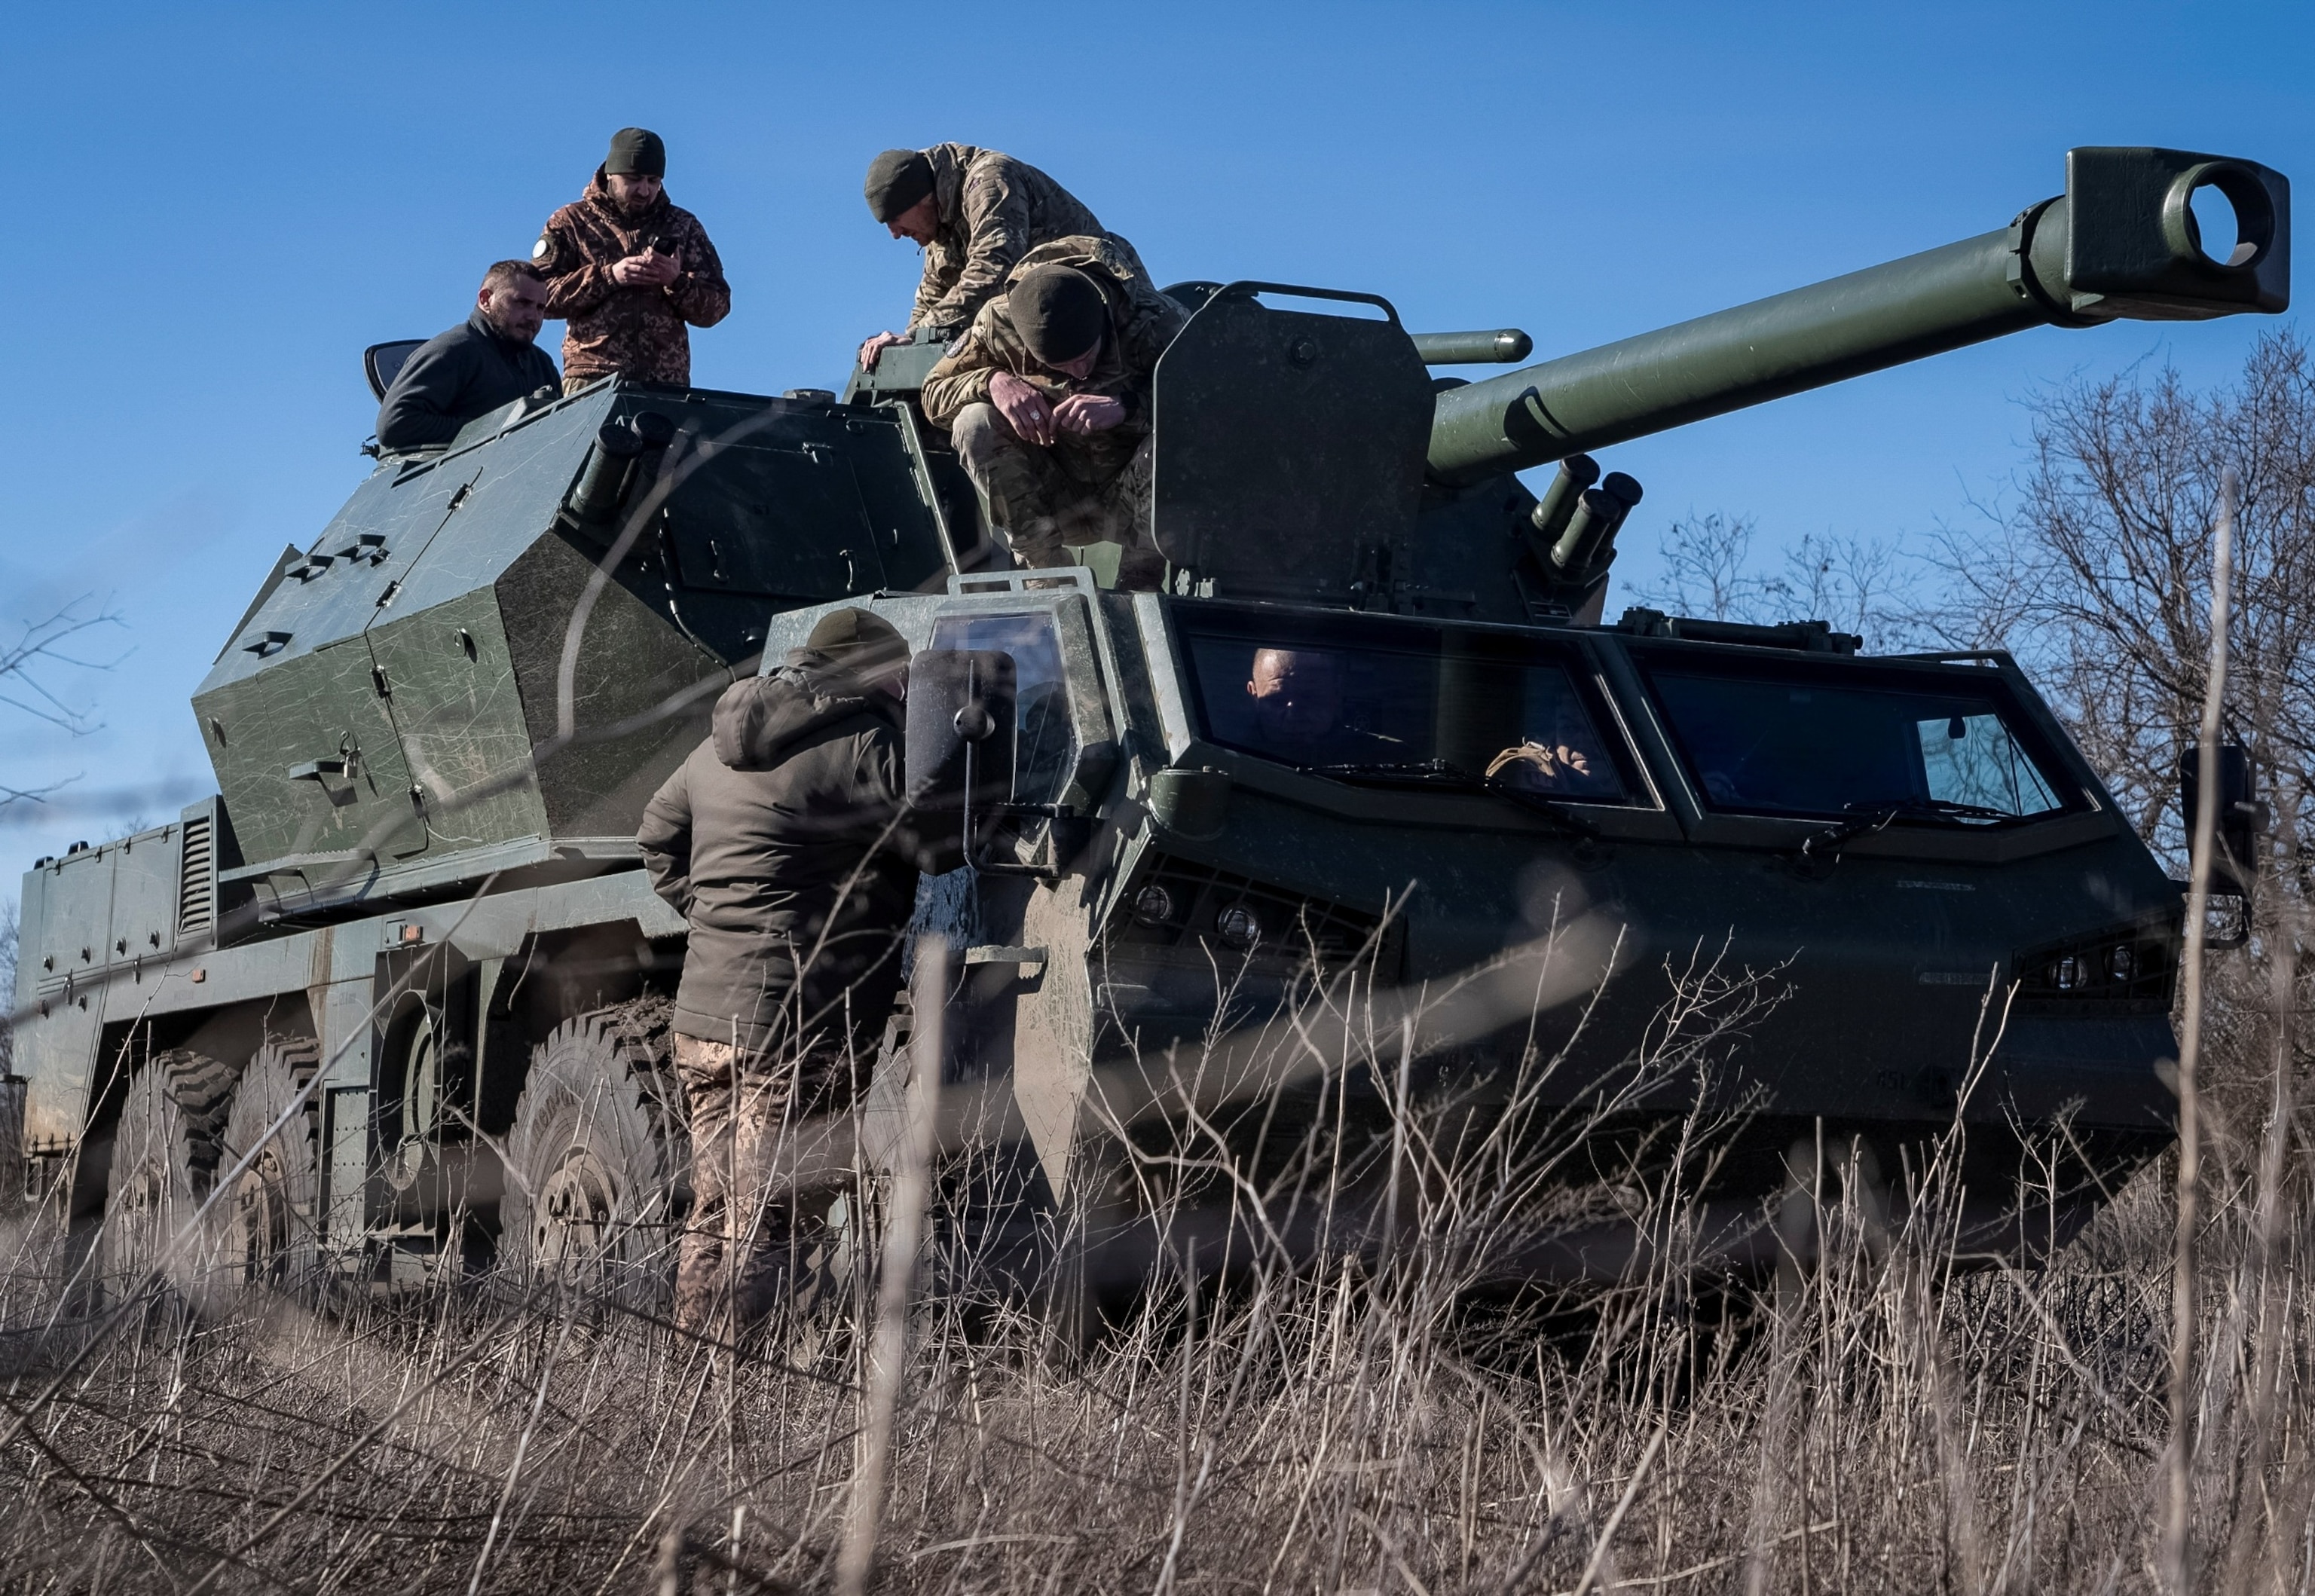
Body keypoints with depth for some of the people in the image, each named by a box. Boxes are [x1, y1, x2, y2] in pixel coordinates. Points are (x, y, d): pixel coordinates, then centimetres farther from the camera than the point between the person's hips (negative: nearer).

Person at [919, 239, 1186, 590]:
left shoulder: (1153, 322, -22)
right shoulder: (1000, 323, -15)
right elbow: (933, 394, -7)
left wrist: (1127, 406, -42)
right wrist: (992, 381, -30)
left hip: (1139, 499, -2)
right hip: (1058, 503, 2)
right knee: (974, 423, -22)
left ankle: (1137, 587, -18)